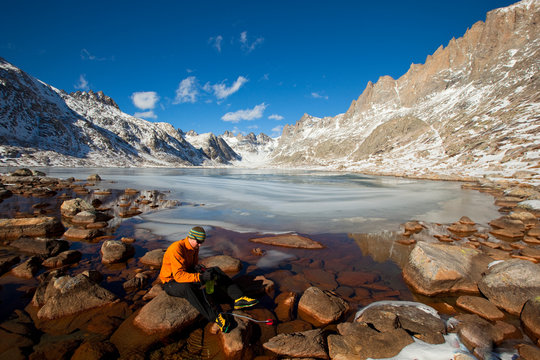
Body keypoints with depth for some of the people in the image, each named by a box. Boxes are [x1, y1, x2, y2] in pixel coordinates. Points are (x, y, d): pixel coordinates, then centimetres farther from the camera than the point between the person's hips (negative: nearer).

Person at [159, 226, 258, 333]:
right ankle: (216, 317, -41)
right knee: (188, 287, -43)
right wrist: (200, 277, -43)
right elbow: (178, 275, -35)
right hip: (171, 283, -8)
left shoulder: (195, 247, -1)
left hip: (187, 276, 8)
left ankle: (239, 298, -15)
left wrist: (198, 268, -14)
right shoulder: (176, 249, -28)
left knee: (216, 271, -8)